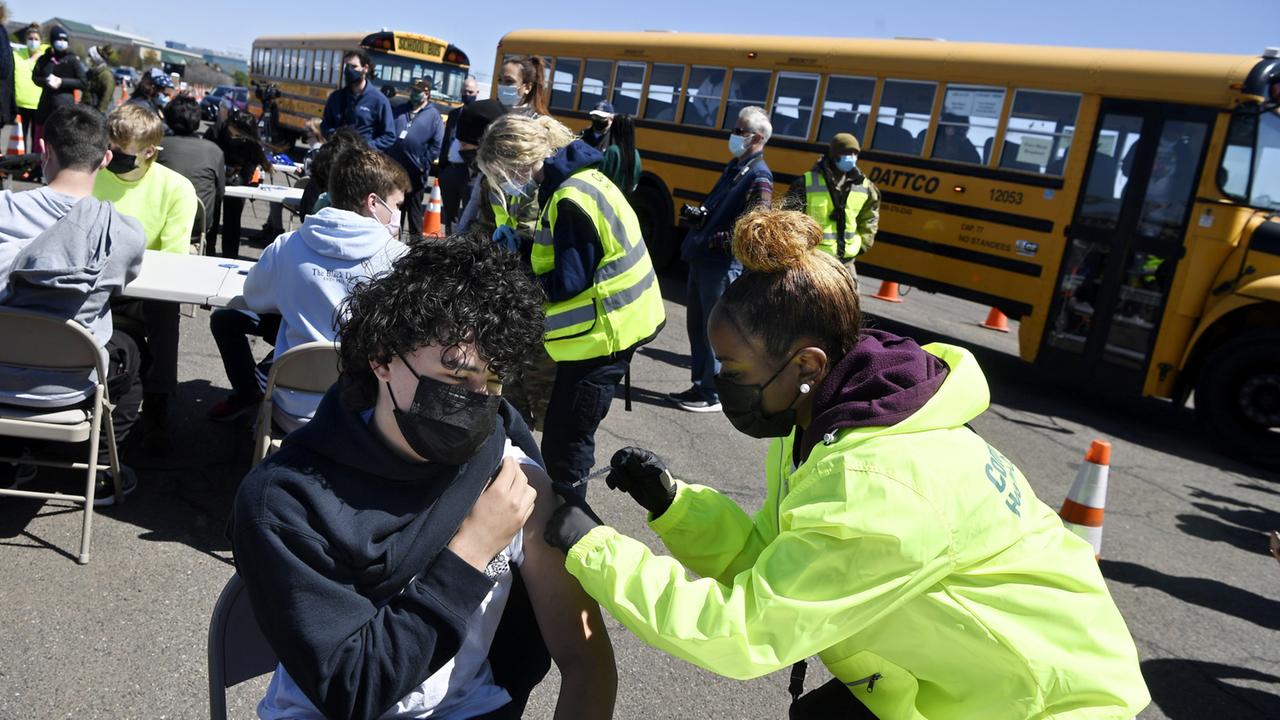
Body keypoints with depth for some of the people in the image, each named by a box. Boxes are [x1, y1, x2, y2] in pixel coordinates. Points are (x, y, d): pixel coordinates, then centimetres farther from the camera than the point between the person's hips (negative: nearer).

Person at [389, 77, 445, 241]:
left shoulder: (433, 114, -3)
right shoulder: (401, 110, 11)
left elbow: (437, 144, -8)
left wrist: (424, 164, -11)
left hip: (415, 172, -4)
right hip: (394, 168, 5)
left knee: (414, 207, 5)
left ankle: (416, 239, 14)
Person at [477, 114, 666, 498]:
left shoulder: (571, 200, -23)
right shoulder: (575, 178, 9)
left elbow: (567, 283, -22)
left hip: (601, 335, -11)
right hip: (609, 325, 11)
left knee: (563, 445, -3)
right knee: (568, 438, 21)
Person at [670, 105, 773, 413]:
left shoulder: (758, 177, -14)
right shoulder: (734, 167, 15)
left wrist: (711, 241, -19)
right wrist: (698, 217, 5)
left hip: (723, 266, -9)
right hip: (702, 261, 9)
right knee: (696, 326, 15)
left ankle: (712, 395, 10)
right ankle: (700, 386, 26)